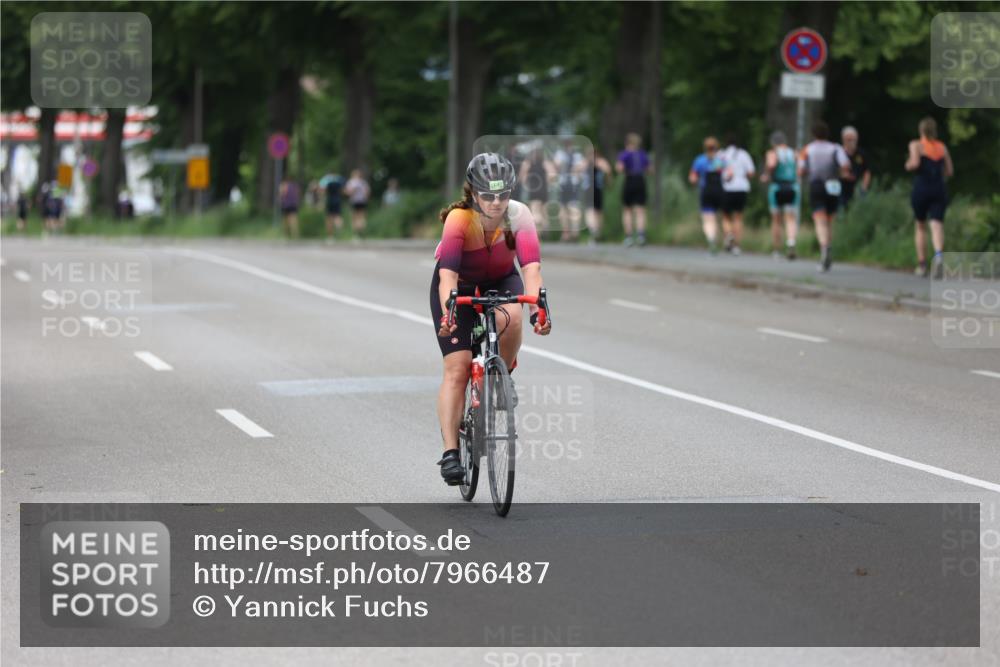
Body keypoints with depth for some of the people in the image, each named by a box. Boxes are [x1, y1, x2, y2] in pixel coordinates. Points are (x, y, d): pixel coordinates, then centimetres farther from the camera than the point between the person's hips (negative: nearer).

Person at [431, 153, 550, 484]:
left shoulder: (519, 215, -28)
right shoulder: (458, 219, -32)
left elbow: (531, 266, -40)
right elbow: (448, 272, -42)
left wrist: (537, 308, -55)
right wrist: (447, 314, -58)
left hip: (500, 280, 1)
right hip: (460, 285, -1)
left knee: (510, 320, -34)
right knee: (457, 367, -13)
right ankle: (450, 452, -11)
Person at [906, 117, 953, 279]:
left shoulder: (916, 145, 0)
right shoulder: (942, 147, 12)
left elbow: (915, 163, -16)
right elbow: (950, 171, 13)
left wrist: (908, 165, 6)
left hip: (921, 190, -2)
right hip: (939, 190, 2)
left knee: (921, 227, 16)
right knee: (937, 226, -10)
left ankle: (922, 264, 15)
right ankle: (939, 255, -38)